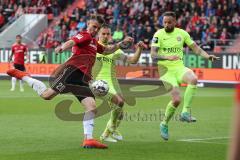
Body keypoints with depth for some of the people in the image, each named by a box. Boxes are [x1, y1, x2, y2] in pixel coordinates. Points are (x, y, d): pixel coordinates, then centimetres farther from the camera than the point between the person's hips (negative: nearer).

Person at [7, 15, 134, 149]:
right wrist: (62, 48, -39)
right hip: (73, 69, -8)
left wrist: (122, 43, 39)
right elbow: (72, 42, -17)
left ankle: (88, 139, -9)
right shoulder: (84, 35, 4)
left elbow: (107, 50, 49)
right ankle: (23, 76, 6)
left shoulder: (93, 42, 31)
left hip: (82, 79, 8)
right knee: (47, 95, -17)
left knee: (92, 107, -7)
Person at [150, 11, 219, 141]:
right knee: (176, 99, -17)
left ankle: (185, 112, -23)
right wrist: (167, 57, -33)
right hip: (166, 70, -3)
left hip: (179, 67, 3)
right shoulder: (159, 35, -6)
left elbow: (195, 48, 12)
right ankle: (164, 124, 8)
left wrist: (208, 56, -4)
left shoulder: (182, 33, 6)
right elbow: (153, 54, -16)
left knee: (193, 79, -31)